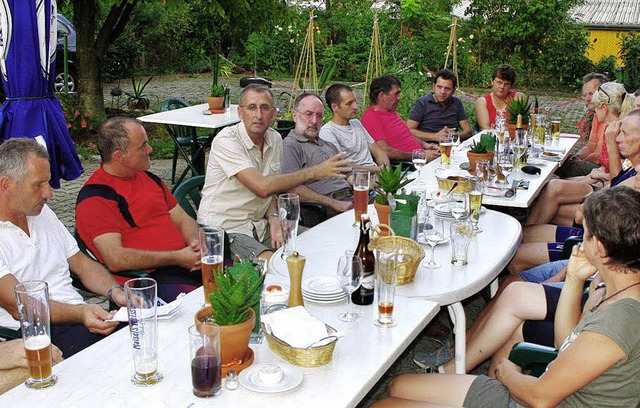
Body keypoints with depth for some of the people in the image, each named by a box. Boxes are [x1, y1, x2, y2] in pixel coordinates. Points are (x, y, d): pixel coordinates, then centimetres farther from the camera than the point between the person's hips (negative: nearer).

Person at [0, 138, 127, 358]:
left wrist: (115, 291, 1)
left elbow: (81, 262, 20)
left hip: (81, 316, 8)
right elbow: (18, 306, -15)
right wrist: (79, 313, -30)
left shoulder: (43, 212, 18)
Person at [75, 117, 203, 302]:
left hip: (188, 264, 8)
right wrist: (176, 257, -15)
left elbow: (182, 219, 24)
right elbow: (116, 259, -15)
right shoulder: (94, 197, -5)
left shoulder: (148, 177, 21)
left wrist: (196, 244, 0)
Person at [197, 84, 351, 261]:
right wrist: (314, 172, -26)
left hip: (258, 224, 7)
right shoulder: (226, 140, -18)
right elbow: (261, 187, -29)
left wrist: (273, 218, -8)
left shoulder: (275, 139, 5)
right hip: (224, 228, -7)